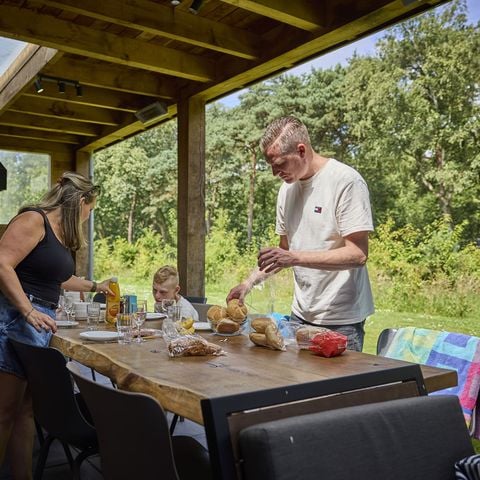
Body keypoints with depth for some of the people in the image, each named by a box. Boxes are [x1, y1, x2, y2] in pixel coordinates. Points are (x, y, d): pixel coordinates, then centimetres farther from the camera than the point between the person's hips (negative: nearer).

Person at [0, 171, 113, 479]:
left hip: (40, 324, 9)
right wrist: (28, 311, -23)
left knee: (27, 408, 12)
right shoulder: (33, 220, -10)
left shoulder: (61, 234, 18)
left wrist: (95, 286, 46)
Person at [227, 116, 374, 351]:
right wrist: (249, 282, 4)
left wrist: (295, 258, -26)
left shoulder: (346, 181, -13)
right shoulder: (287, 188, 9)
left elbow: (358, 255, -19)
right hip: (301, 314, 6)